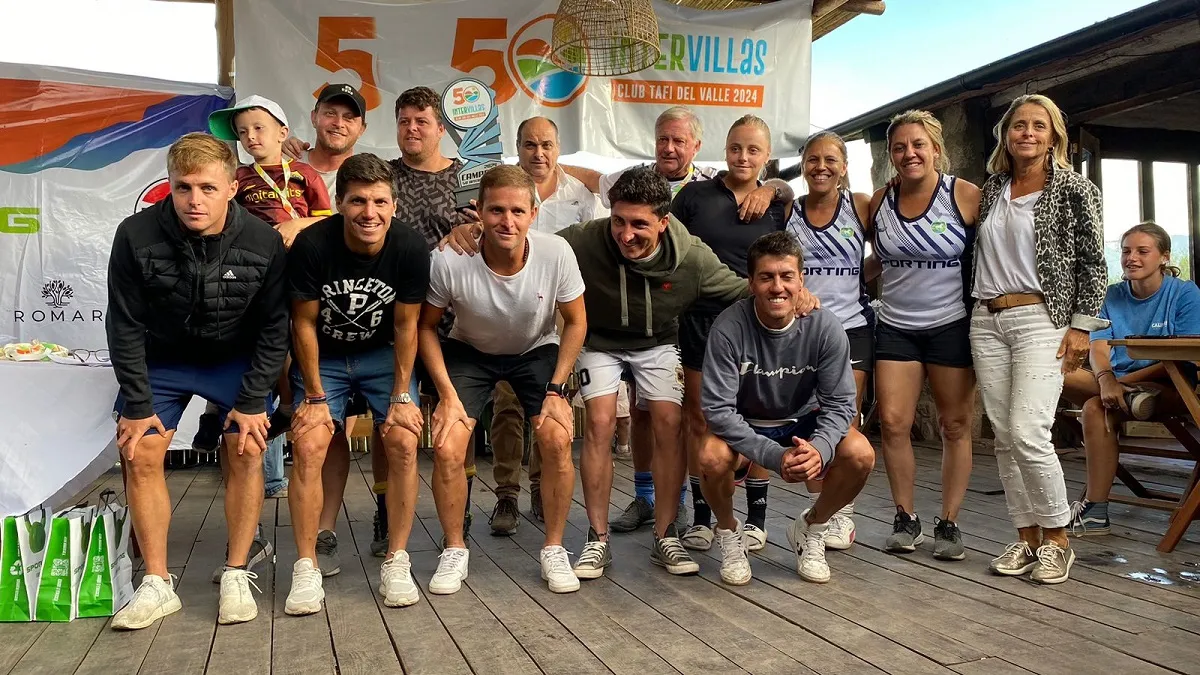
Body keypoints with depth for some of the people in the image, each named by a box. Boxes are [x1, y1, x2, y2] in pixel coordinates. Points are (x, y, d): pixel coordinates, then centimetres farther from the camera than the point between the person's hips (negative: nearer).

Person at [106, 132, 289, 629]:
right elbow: (125, 325, -12)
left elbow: (273, 327, -13)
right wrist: (138, 404, -12)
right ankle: (157, 584, 5)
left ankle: (237, 576, 2)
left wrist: (253, 401, -15)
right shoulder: (136, 235, -22)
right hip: (160, 359, 1)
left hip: (236, 359, -1)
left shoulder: (263, 242, -22)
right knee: (140, 456, -7)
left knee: (247, 452, -11)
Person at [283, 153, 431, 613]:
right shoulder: (312, 245, -24)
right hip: (323, 356, 0)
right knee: (309, 445, -17)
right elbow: (304, 322, -13)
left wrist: (402, 396, -11)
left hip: (383, 354, 1)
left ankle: (397, 562, -2)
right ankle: (306, 569, -3)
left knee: (404, 441, -17)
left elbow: (405, 325, -10)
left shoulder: (411, 248, -20)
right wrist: (315, 397, -12)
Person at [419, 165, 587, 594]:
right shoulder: (449, 261, -29)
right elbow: (426, 326, -11)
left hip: (537, 350, 0)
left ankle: (554, 550, 3)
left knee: (558, 440, -19)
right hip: (468, 351, 0)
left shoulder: (556, 254, -27)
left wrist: (556, 390, -16)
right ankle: (454, 551, 8)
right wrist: (447, 393, -18)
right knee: (446, 447, -17)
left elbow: (575, 322, -10)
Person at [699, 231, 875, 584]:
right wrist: (775, 456, -36)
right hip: (742, 423, -2)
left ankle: (810, 529, 7)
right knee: (713, 458, -33)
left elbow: (839, 403, -15)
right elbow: (718, 408, -27)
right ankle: (728, 532, 2)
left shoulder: (825, 326, -21)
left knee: (860, 455, -23)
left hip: (802, 421, 2)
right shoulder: (729, 327, -28)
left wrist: (819, 448, -36)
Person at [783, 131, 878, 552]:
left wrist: (858, 277, -5)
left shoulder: (860, 206, 3)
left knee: (845, 421, 0)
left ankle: (843, 514, 11)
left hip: (851, 326, -2)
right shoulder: (788, 212, 7)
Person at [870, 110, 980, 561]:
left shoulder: (966, 197, -6)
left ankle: (949, 524, 16)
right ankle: (905, 519, 13)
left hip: (952, 325, -3)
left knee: (955, 425, 4)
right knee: (892, 423, -3)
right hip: (895, 327, 3)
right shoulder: (879, 201, 5)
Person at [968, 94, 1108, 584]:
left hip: (1040, 319, -5)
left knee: (1027, 432, -15)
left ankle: (1056, 540, 3)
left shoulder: (1074, 189, 1)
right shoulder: (991, 189, 14)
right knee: (1004, 437, 4)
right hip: (987, 321, 5)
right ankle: (1026, 538, 14)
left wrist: (1081, 326, -9)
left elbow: (1093, 262, -2)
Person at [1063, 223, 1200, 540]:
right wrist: (1106, 380, -27)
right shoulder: (1112, 296, 9)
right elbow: (1099, 350, -3)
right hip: (1120, 382, 5)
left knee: (1096, 408, -33)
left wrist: (1123, 380, -22)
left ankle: (1095, 510, -27)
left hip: (1172, 388, -4)